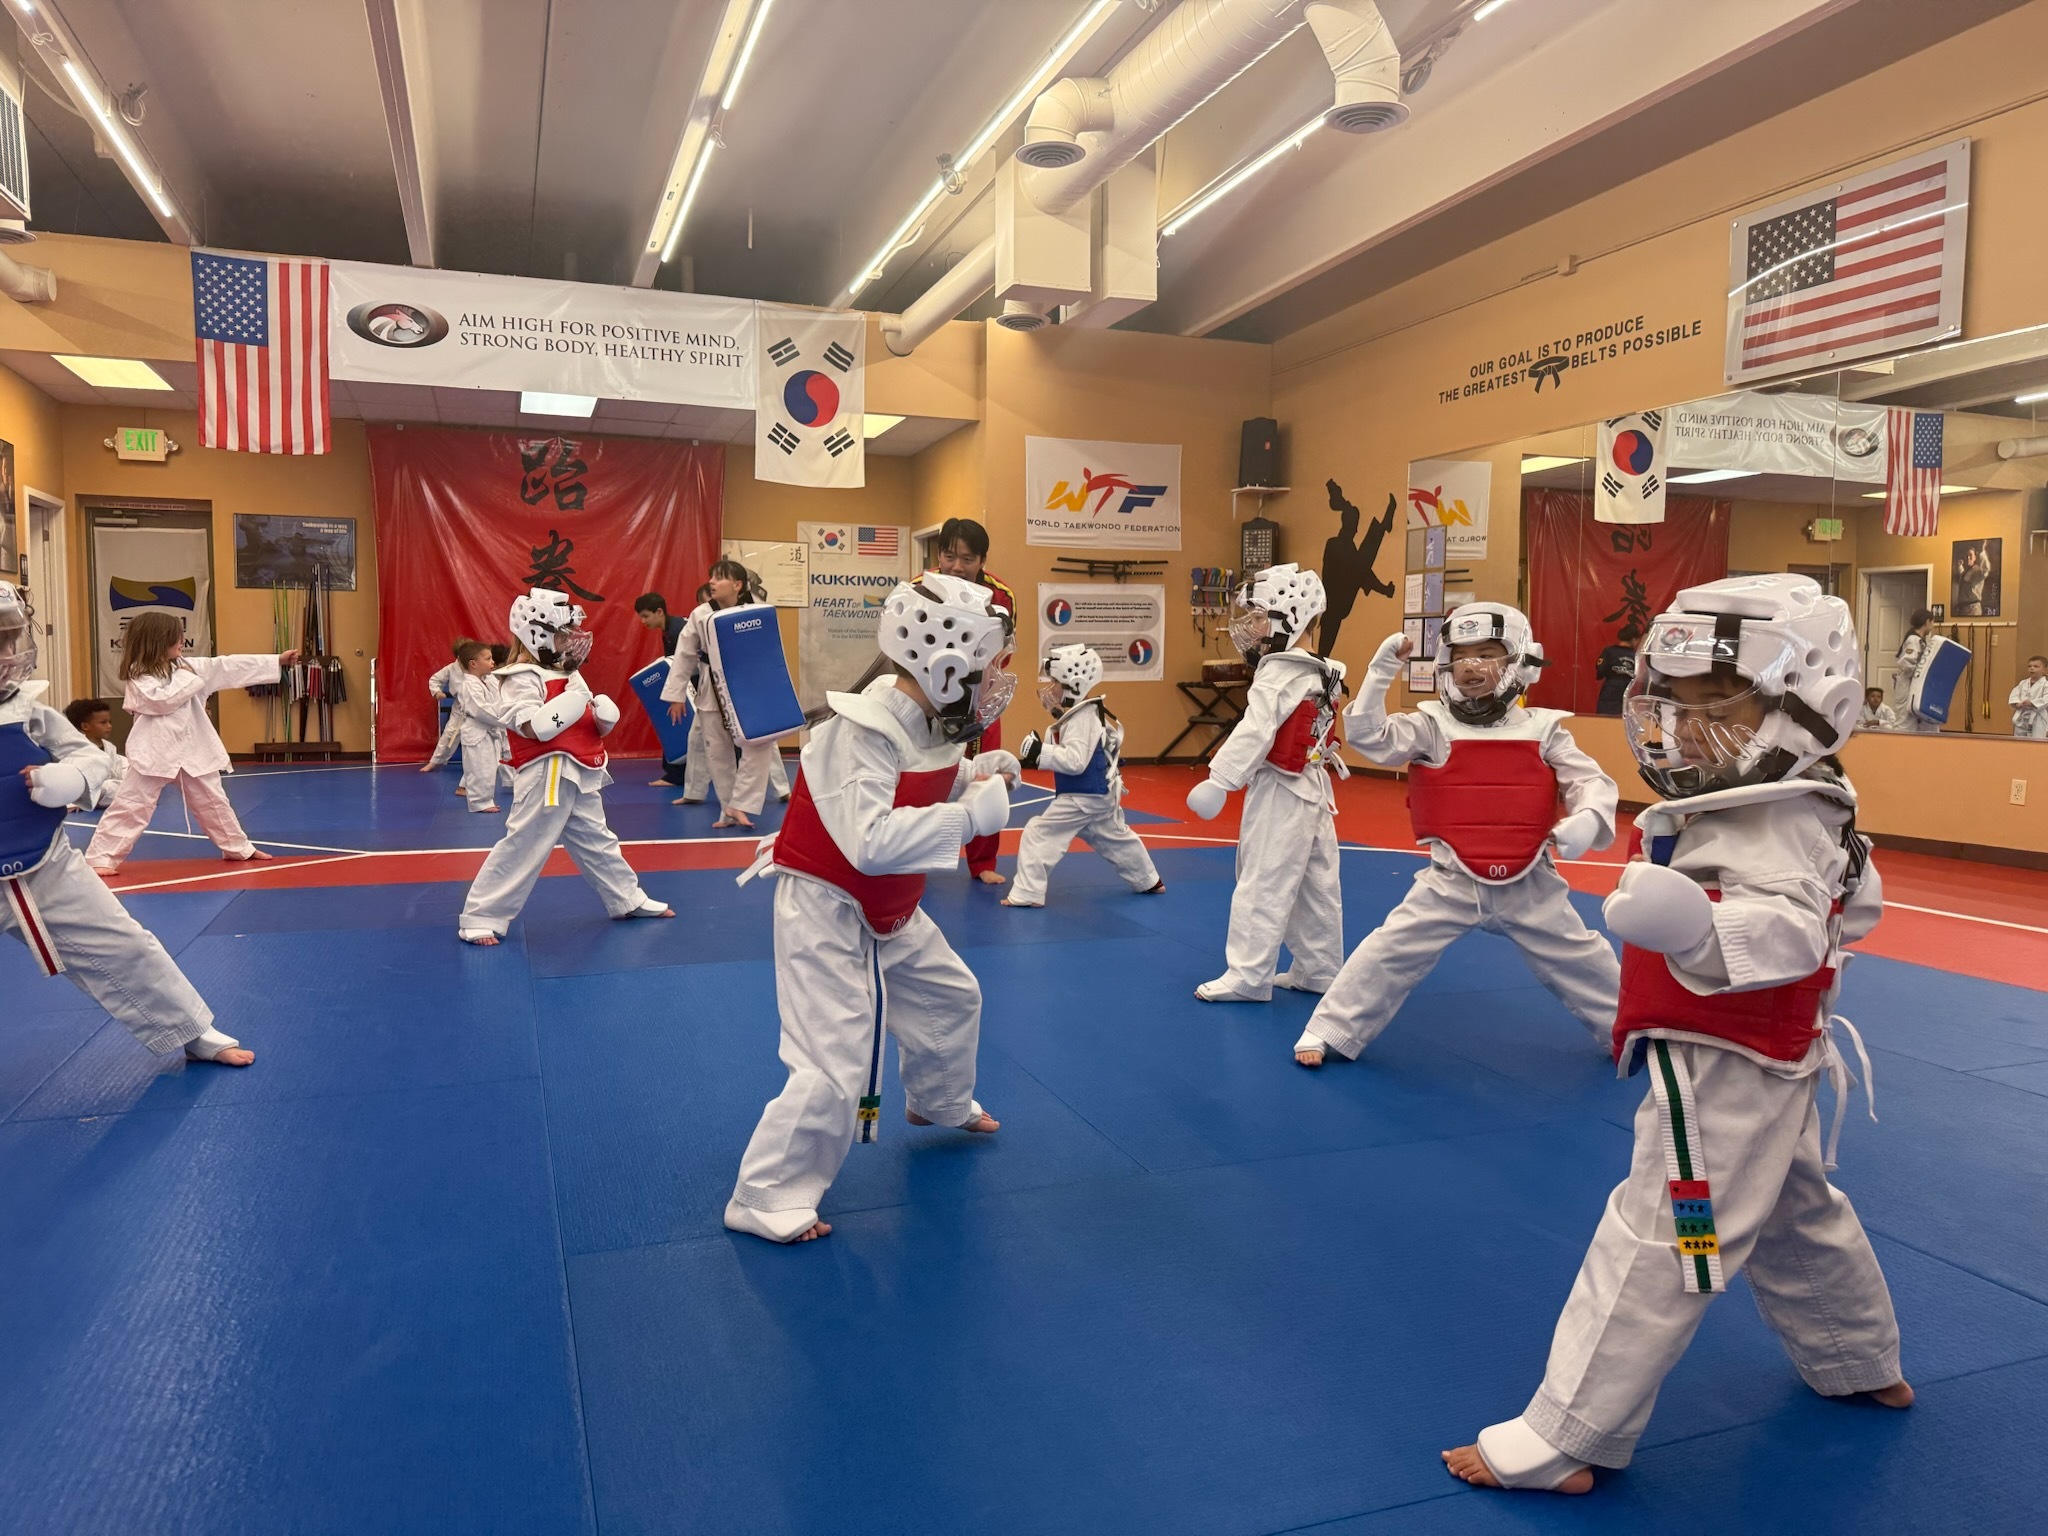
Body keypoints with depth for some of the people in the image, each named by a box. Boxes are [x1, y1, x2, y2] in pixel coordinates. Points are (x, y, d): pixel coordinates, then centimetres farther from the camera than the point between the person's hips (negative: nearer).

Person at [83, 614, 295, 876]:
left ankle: (238, 847, 29)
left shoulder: (186, 665, 10)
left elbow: (228, 666, 8)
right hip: (154, 752, -6)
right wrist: (186, 678, -12)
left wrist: (277, 661, 5)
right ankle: (100, 857, 0)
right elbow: (162, 701, -22)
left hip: (193, 748, 6)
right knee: (129, 805, -5)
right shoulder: (139, 675, -8)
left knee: (212, 801, 17)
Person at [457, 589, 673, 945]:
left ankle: (628, 900, 32)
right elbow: (532, 727, -27)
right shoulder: (521, 678, -13)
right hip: (546, 778, -9)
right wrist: (572, 704, -27)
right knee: (522, 847, -7)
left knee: (596, 842, 20)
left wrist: (603, 717, -2)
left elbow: (590, 726, 20)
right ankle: (479, 918, 2)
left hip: (580, 777, 9)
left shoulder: (568, 675, 15)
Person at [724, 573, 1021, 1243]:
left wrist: (976, 774, -5)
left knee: (953, 998, 24)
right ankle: (766, 1199, 10)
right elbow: (870, 842, -40)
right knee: (835, 1068, -10)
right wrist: (971, 814, -36)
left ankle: (941, 1103, 53)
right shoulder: (864, 730, -31)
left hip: (892, 911, 9)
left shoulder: (933, 719, -3)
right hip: (826, 910, -9)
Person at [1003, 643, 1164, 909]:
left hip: (1082, 796, -11)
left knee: (1039, 834, -9)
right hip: (1101, 792, 11)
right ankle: (1149, 881, 41)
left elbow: (1075, 760, -29)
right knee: (1115, 838, 26)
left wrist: (1041, 753, -32)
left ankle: (1027, 893, -7)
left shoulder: (1081, 718, -22)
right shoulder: (1090, 711, 9)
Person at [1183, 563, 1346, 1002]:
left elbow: (1255, 732, -26)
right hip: (1313, 789, 10)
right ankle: (1320, 969, 24)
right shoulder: (1324, 672, 11)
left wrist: (1218, 781, -27)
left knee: (1262, 887, -4)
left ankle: (1248, 977, 0)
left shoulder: (1278, 674, -18)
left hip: (1279, 793, -10)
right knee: (1317, 886, 14)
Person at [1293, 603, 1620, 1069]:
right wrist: (1381, 673, -22)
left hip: (1530, 884, 2)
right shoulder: (1432, 725, -6)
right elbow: (1368, 737, -16)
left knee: (1579, 959, 17)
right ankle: (1328, 1032, 7)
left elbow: (1592, 782, -3)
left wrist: (1587, 817, -25)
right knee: (1391, 951, -5)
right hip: (1452, 881, -1)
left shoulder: (1543, 730, -3)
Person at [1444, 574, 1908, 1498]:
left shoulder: (1770, 827, -25)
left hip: (1722, 1073, -11)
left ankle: (1561, 1445, 3)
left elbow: (1791, 925, -42)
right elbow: (1854, 906, 21)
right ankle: (1861, 1367, 55)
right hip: (1770, 1067, 11)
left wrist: (1704, 931, -61)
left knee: (1652, 1252, -5)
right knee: (1799, 1223, 31)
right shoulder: (1797, 808, 7)